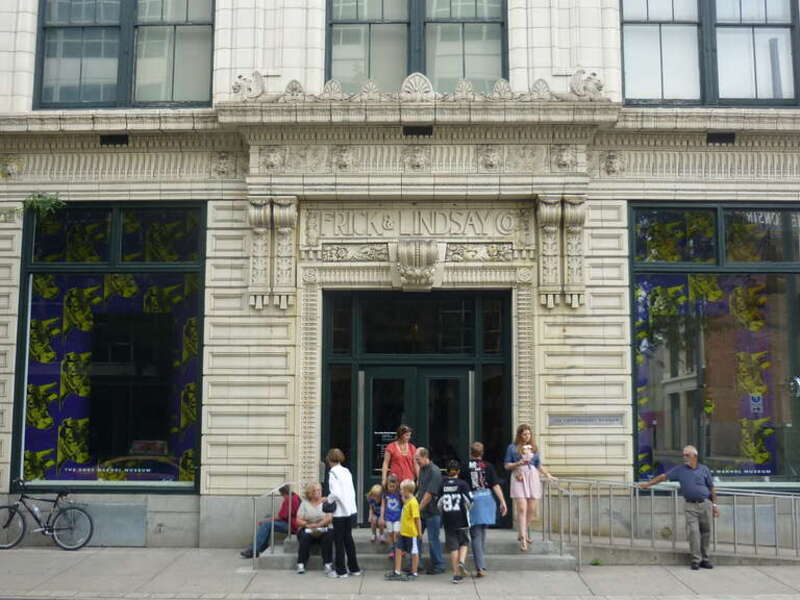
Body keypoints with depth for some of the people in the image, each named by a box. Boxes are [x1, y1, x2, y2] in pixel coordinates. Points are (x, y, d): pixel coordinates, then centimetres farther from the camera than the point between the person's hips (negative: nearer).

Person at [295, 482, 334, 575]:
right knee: (304, 537, -31)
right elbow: (298, 520, 1)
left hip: (324, 530, 0)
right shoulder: (305, 503, 7)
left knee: (328, 536, -32)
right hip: (307, 530, 1)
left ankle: (327, 564, -26)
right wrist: (307, 524, -19)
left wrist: (317, 525, -24)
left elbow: (329, 519, -8)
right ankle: (301, 564, -25)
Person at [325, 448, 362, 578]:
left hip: (340, 511, -7)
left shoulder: (333, 472, -13)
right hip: (351, 509, 7)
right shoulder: (347, 471, 8)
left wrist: (328, 499, -4)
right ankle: (354, 568, 22)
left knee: (339, 540, 4)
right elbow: (352, 491, 9)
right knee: (348, 538, 17)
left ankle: (341, 571, 10)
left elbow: (335, 493, -21)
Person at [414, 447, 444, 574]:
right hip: (421, 511, 9)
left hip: (432, 512, -9)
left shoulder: (434, 471, -18)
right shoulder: (422, 469, 11)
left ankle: (438, 565, 12)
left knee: (433, 539, -1)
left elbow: (430, 493, -21)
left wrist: (419, 508, -17)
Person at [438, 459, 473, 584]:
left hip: (448, 521, 2)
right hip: (461, 519, -2)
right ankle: (462, 561, -10)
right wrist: (467, 510, 14)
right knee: (464, 542, 16)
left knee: (453, 546, 6)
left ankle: (456, 574, 4)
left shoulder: (443, 485, 0)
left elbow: (439, 504, 4)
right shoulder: (462, 484, -7)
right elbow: (469, 501, -7)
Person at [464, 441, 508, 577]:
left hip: (472, 501, -3)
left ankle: (480, 567, -10)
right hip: (487, 500, 3)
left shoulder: (465, 466, -2)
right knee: (482, 534, 19)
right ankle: (481, 564, 29)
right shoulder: (488, 466, 2)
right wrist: (502, 502, -1)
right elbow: (495, 485, -3)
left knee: (476, 536, 0)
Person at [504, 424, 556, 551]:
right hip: (519, 478, -4)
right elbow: (507, 465, 5)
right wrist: (519, 463, -10)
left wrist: (548, 475, 15)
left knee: (531, 509, 2)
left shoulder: (534, 448, 16)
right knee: (522, 509, -12)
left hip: (533, 478, 4)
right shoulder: (512, 447, 6)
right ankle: (523, 539, -12)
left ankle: (522, 534, 20)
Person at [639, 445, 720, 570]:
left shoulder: (704, 469, 6)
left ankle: (705, 559, 13)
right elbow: (664, 476, 5)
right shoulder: (680, 469, 5)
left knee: (706, 532, 4)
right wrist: (648, 483, -1)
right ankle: (695, 560, -4)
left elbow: (711, 488, 11)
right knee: (693, 532, -8)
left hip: (705, 504, 1)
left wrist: (715, 505, 8)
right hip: (690, 506, -1)